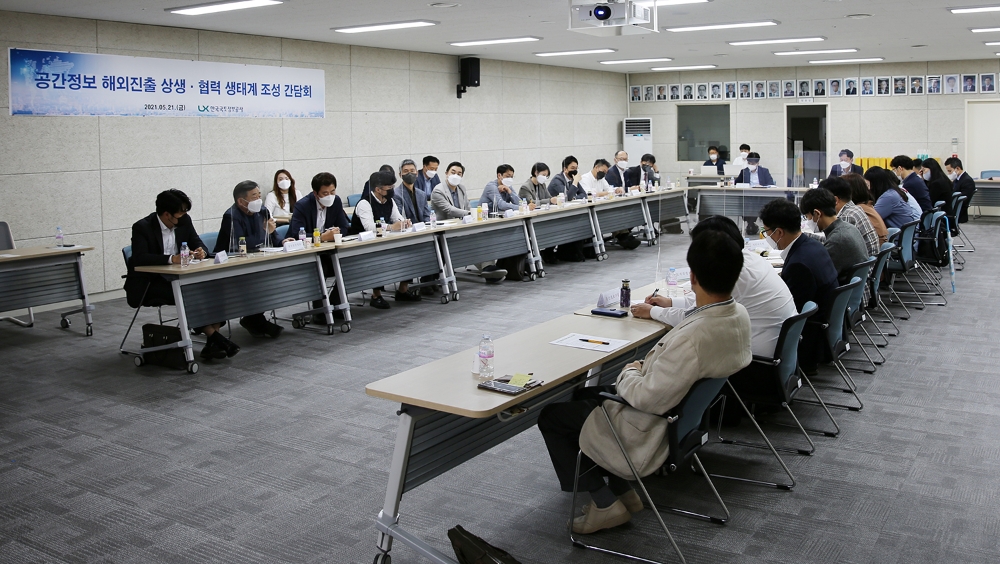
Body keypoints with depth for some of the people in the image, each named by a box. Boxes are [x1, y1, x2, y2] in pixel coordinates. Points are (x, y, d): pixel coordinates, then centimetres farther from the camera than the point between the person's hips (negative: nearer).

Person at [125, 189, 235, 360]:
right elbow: (139, 258, -26)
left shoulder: (184, 221, 2)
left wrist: (201, 252, -16)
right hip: (148, 284, -5)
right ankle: (214, 337, -25)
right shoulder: (142, 227, -14)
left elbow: (197, 243, 10)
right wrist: (172, 258, -37)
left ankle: (212, 344, -24)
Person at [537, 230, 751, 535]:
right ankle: (620, 488, 24)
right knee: (583, 395, 25)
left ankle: (605, 503, 11)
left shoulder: (692, 338, -38)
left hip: (651, 432, -9)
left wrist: (630, 372, -11)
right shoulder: (739, 314, -10)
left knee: (550, 416, 7)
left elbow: (646, 398, -30)